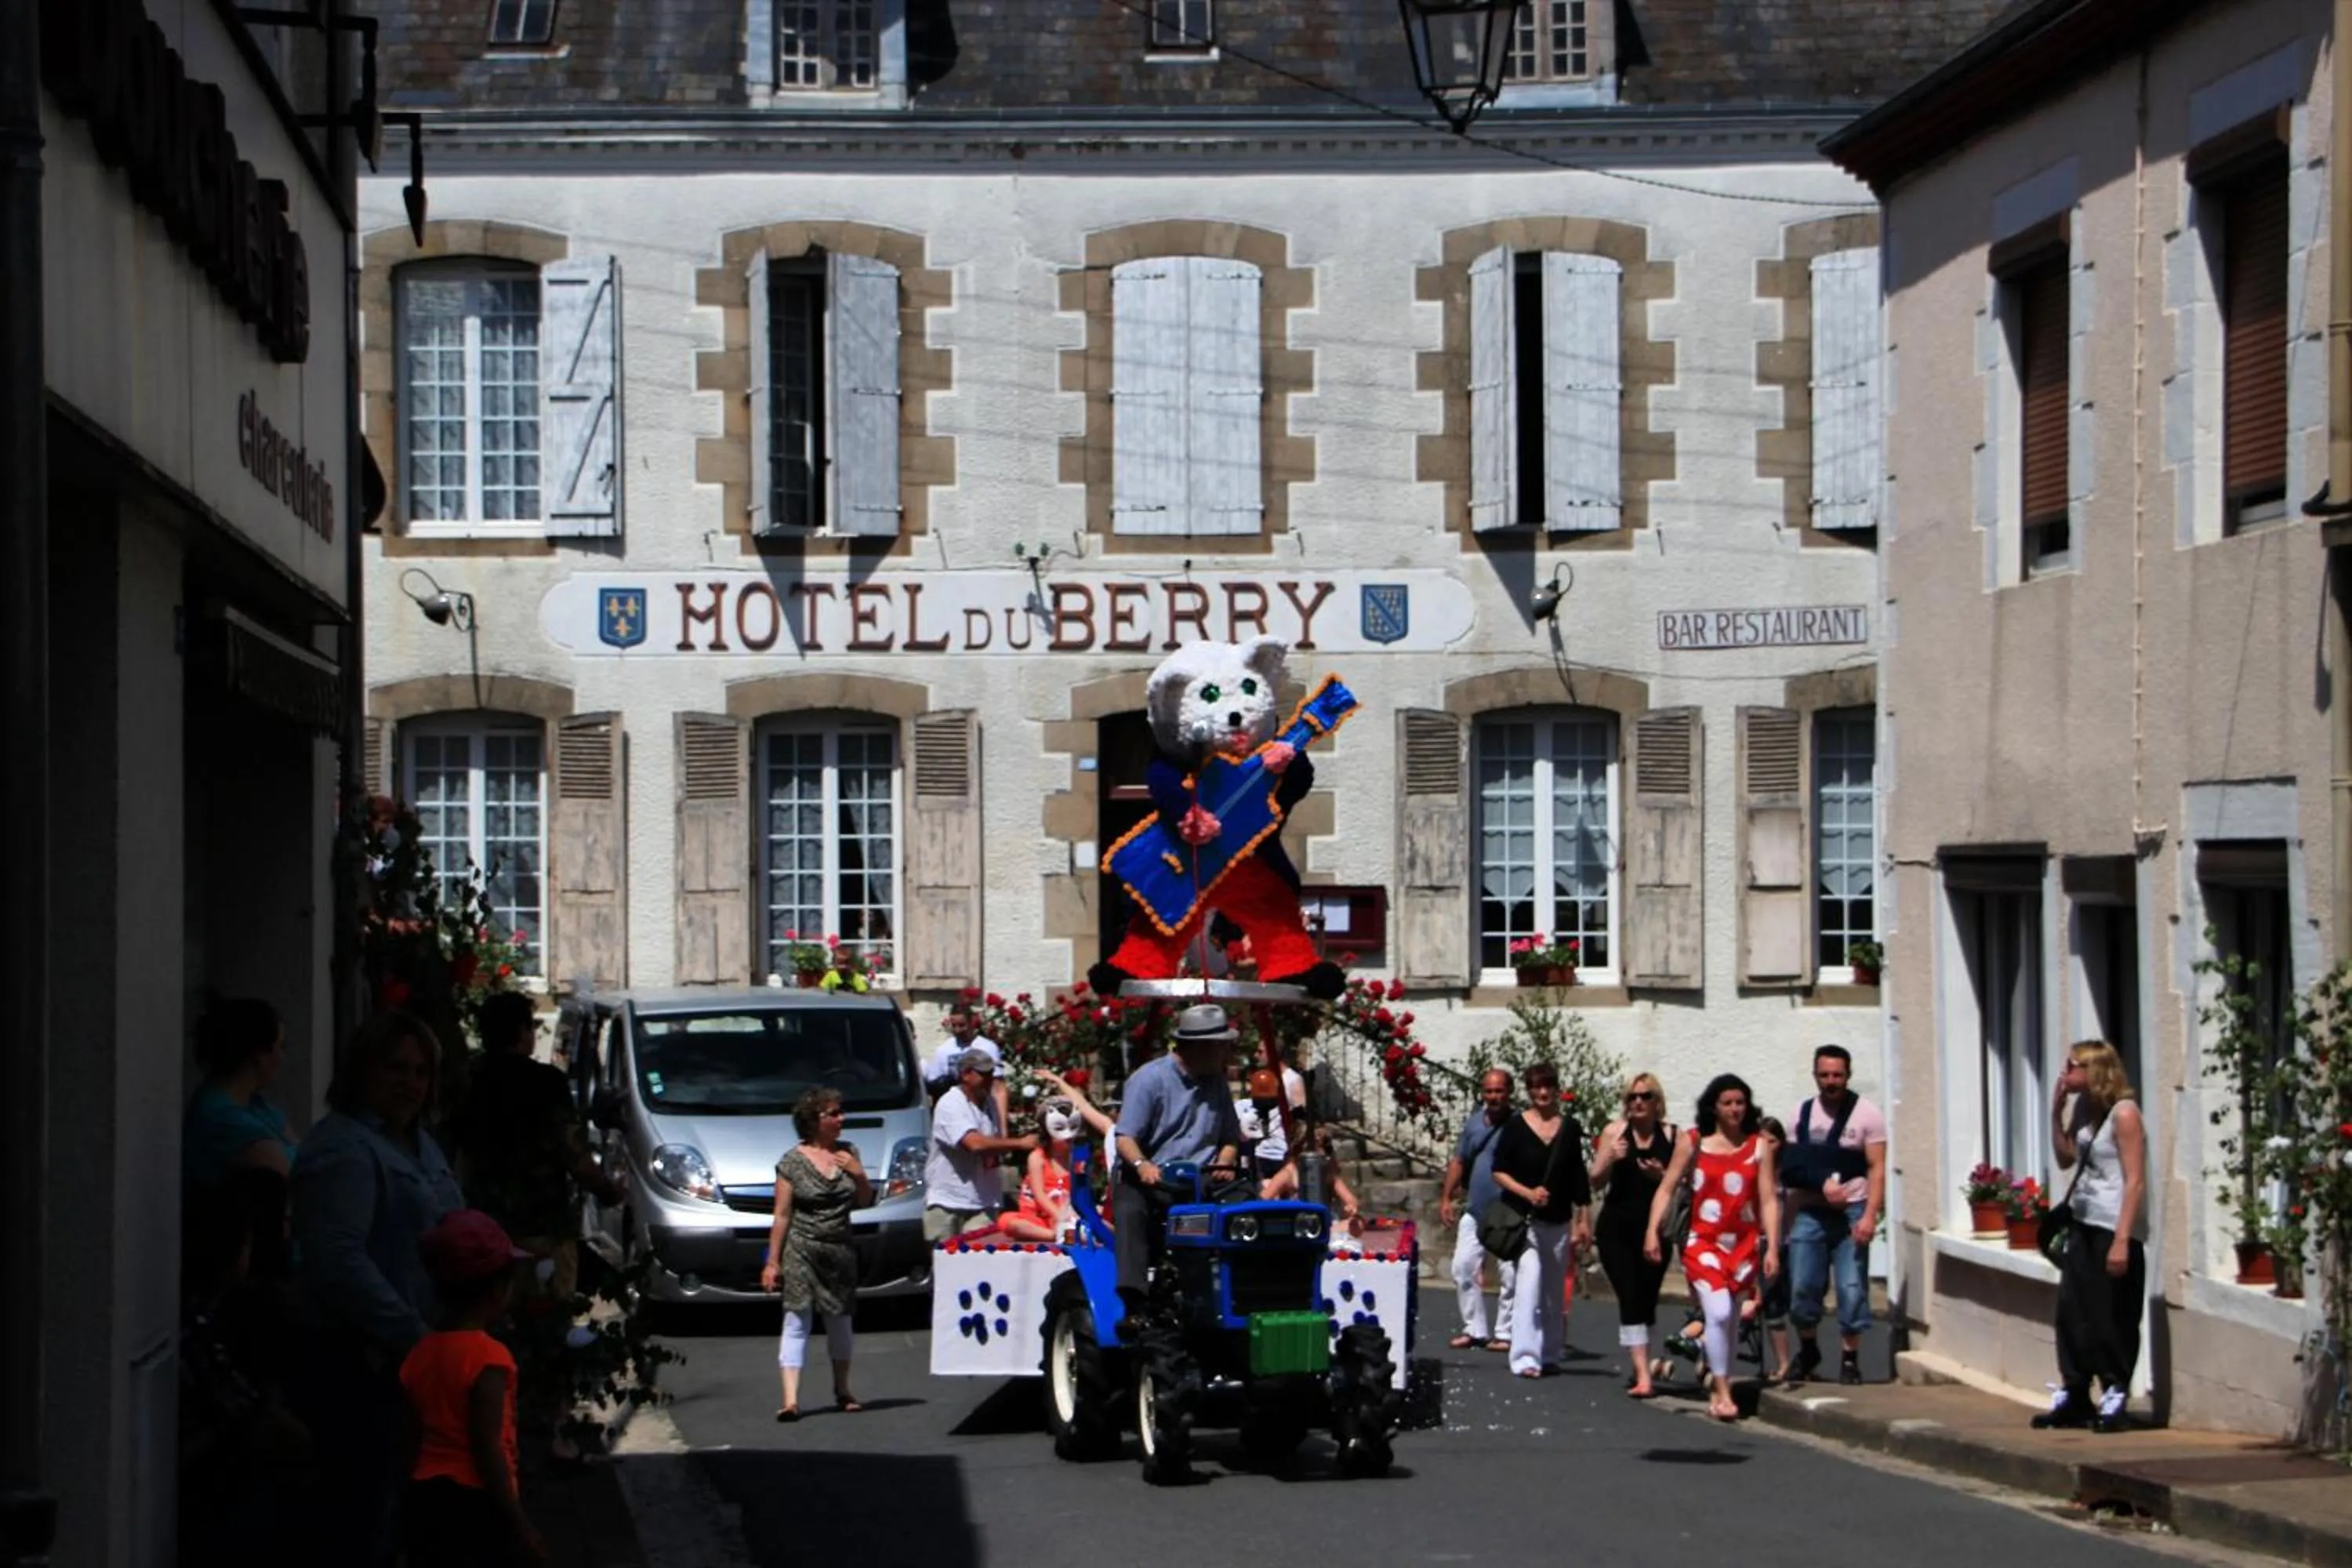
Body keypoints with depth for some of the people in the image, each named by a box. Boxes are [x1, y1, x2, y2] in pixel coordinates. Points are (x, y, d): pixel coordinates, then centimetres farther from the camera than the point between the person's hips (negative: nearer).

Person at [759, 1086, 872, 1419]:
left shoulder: (848, 1154, 9)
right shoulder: (793, 1161, -4)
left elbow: (865, 1202, 14)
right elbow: (782, 1215, -4)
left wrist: (860, 1176, -6)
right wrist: (772, 1261, -7)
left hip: (840, 1251, 4)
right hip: (801, 1251, -4)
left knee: (840, 1320, 13)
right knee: (796, 1320, -11)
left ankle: (842, 1391, 29)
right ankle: (790, 1399, -17)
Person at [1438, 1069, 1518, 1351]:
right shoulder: (1474, 1122, 10)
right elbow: (1459, 1161, 17)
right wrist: (1446, 1198, 13)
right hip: (1475, 1211, 6)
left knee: (1511, 1274, -4)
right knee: (1464, 1267, 4)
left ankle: (1504, 1333, 3)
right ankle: (1474, 1329, 12)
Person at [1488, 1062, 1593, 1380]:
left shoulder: (1570, 1128, 8)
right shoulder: (1516, 1126, -2)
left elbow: (1579, 1178, 12)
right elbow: (1499, 1172, -2)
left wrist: (1584, 1221, 10)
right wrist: (1527, 1193, -17)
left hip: (1559, 1221, 4)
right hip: (1523, 1219, -4)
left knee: (1555, 1291, 10)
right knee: (1528, 1282, -16)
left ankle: (1550, 1354, 21)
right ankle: (1525, 1357, -19)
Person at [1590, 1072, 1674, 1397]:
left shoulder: (1671, 1136, 1)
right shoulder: (1615, 1132, 2)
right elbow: (1596, 1181, 3)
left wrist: (1661, 1175, -17)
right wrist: (1611, 1159, -15)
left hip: (1654, 1228, 1)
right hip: (1617, 1229, -1)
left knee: (1646, 1299, 6)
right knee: (1630, 1299, -10)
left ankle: (1640, 1367, 25)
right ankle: (1642, 1376, -14)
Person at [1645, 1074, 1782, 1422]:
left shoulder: (1758, 1145, 3)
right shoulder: (1692, 1142, 1)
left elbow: (1769, 1200, 0)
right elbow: (1667, 1188, 1)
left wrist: (1773, 1248, -6)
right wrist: (1653, 1231, -9)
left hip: (1744, 1244, 2)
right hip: (1703, 1241, -2)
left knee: (1730, 1318, 10)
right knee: (1718, 1313, -17)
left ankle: (1718, 1383, 25)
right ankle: (1722, 1392, -9)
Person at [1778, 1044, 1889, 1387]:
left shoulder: (1866, 1114, -1)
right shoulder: (1802, 1114, 10)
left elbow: (1876, 1169, -6)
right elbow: (1792, 1168, 12)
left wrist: (1870, 1215, -15)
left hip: (1851, 1211, -3)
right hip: (1809, 1212, 3)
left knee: (1852, 1288, -5)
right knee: (1802, 1286, 3)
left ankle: (1849, 1359, 5)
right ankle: (1808, 1351, 23)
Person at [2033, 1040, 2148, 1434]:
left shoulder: (2123, 1113, -12)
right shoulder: (2084, 1111, 12)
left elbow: (2135, 1181, -15)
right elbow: (2065, 1158, 21)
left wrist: (2121, 1241, -21)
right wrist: (2056, 1111, 9)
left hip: (2112, 1230, -8)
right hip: (2083, 1226, 8)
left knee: (2111, 1319, -2)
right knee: (2072, 1312, 6)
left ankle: (2115, 1396, 7)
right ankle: (2072, 1396, 12)